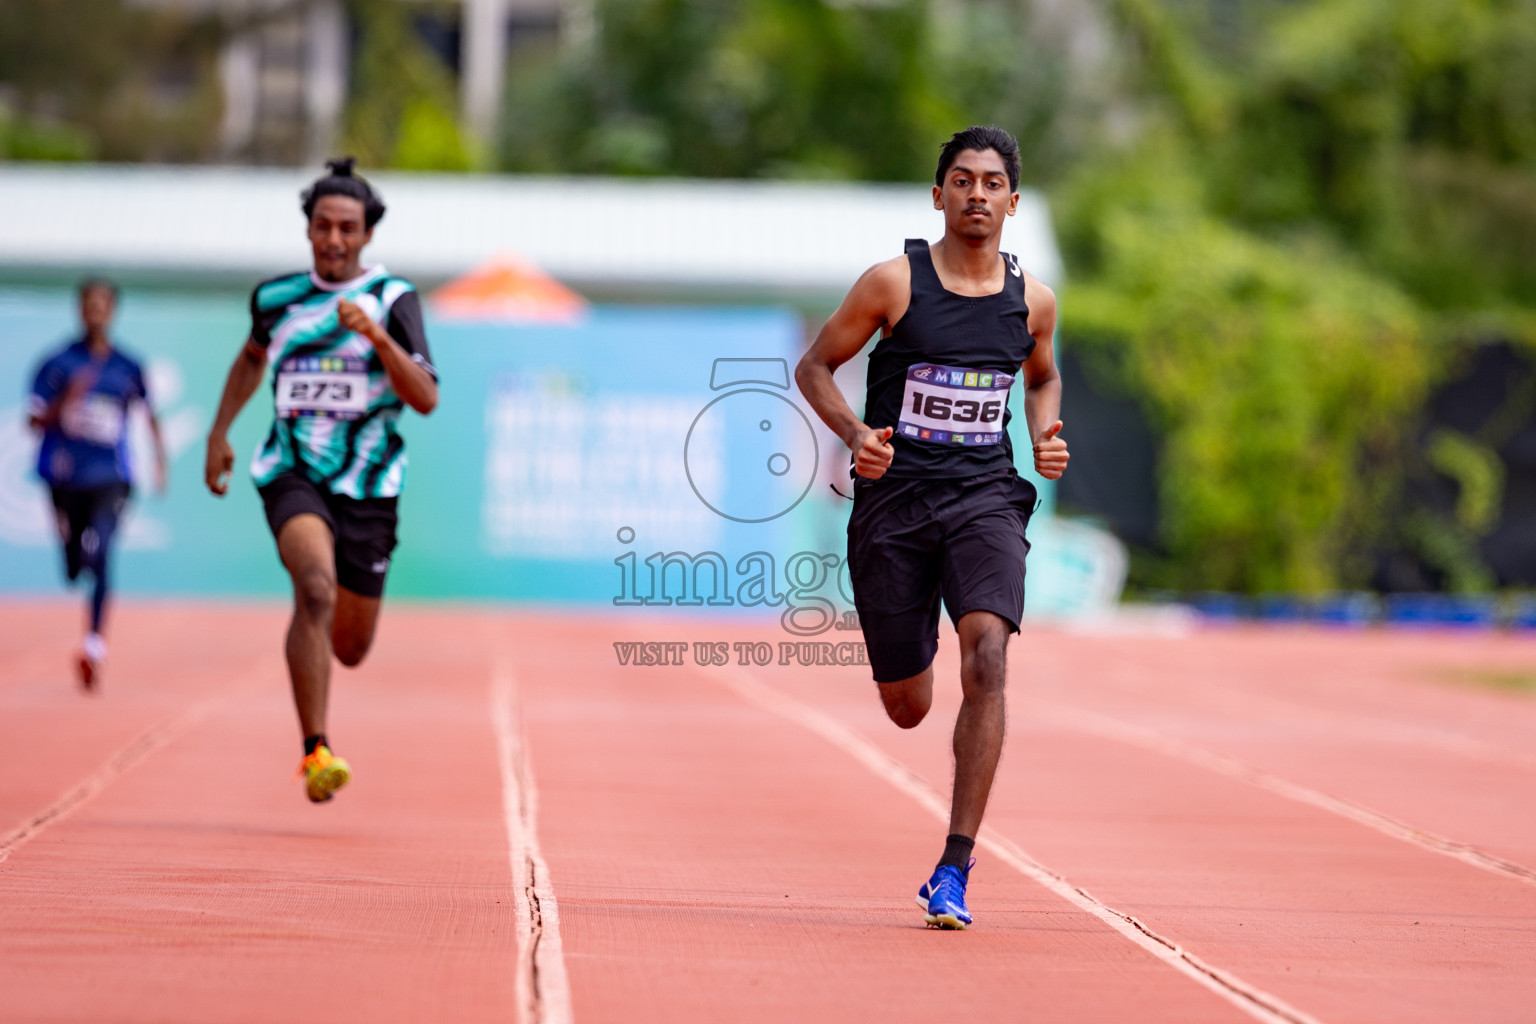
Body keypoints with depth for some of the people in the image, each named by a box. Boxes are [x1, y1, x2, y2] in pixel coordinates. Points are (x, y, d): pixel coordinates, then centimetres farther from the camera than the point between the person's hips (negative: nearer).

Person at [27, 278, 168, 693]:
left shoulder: (128, 367, 6)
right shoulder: (58, 363, 2)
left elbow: (149, 414, 21)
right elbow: (34, 420, -1)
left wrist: (160, 461, 11)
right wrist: (66, 403, -19)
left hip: (111, 477, -1)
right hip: (65, 476, 1)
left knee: (99, 554, -22)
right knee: (75, 566, 6)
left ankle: (95, 643, -24)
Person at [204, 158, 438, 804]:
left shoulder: (393, 300, -4)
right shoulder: (276, 298, 4)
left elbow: (426, 399, -15)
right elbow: (253, 357, 28)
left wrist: (378, 336, -28)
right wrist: (219, 434, 22)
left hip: (367, 488, 1)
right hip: (293, 477, -1)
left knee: (350, 650, 11)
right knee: (316, 586, -31)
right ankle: (315, 751, -31)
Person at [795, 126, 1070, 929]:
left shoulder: (1032, 300, 5)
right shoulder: (894, 283, -5)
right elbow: (814, 366, 3)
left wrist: (1045, 440, 5)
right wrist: (855, 433, -15)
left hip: (985, 497, 1)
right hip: (894, 498, -1)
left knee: (987, 655, -25)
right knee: (907, 708, 5)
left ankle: (955, 870, -22)